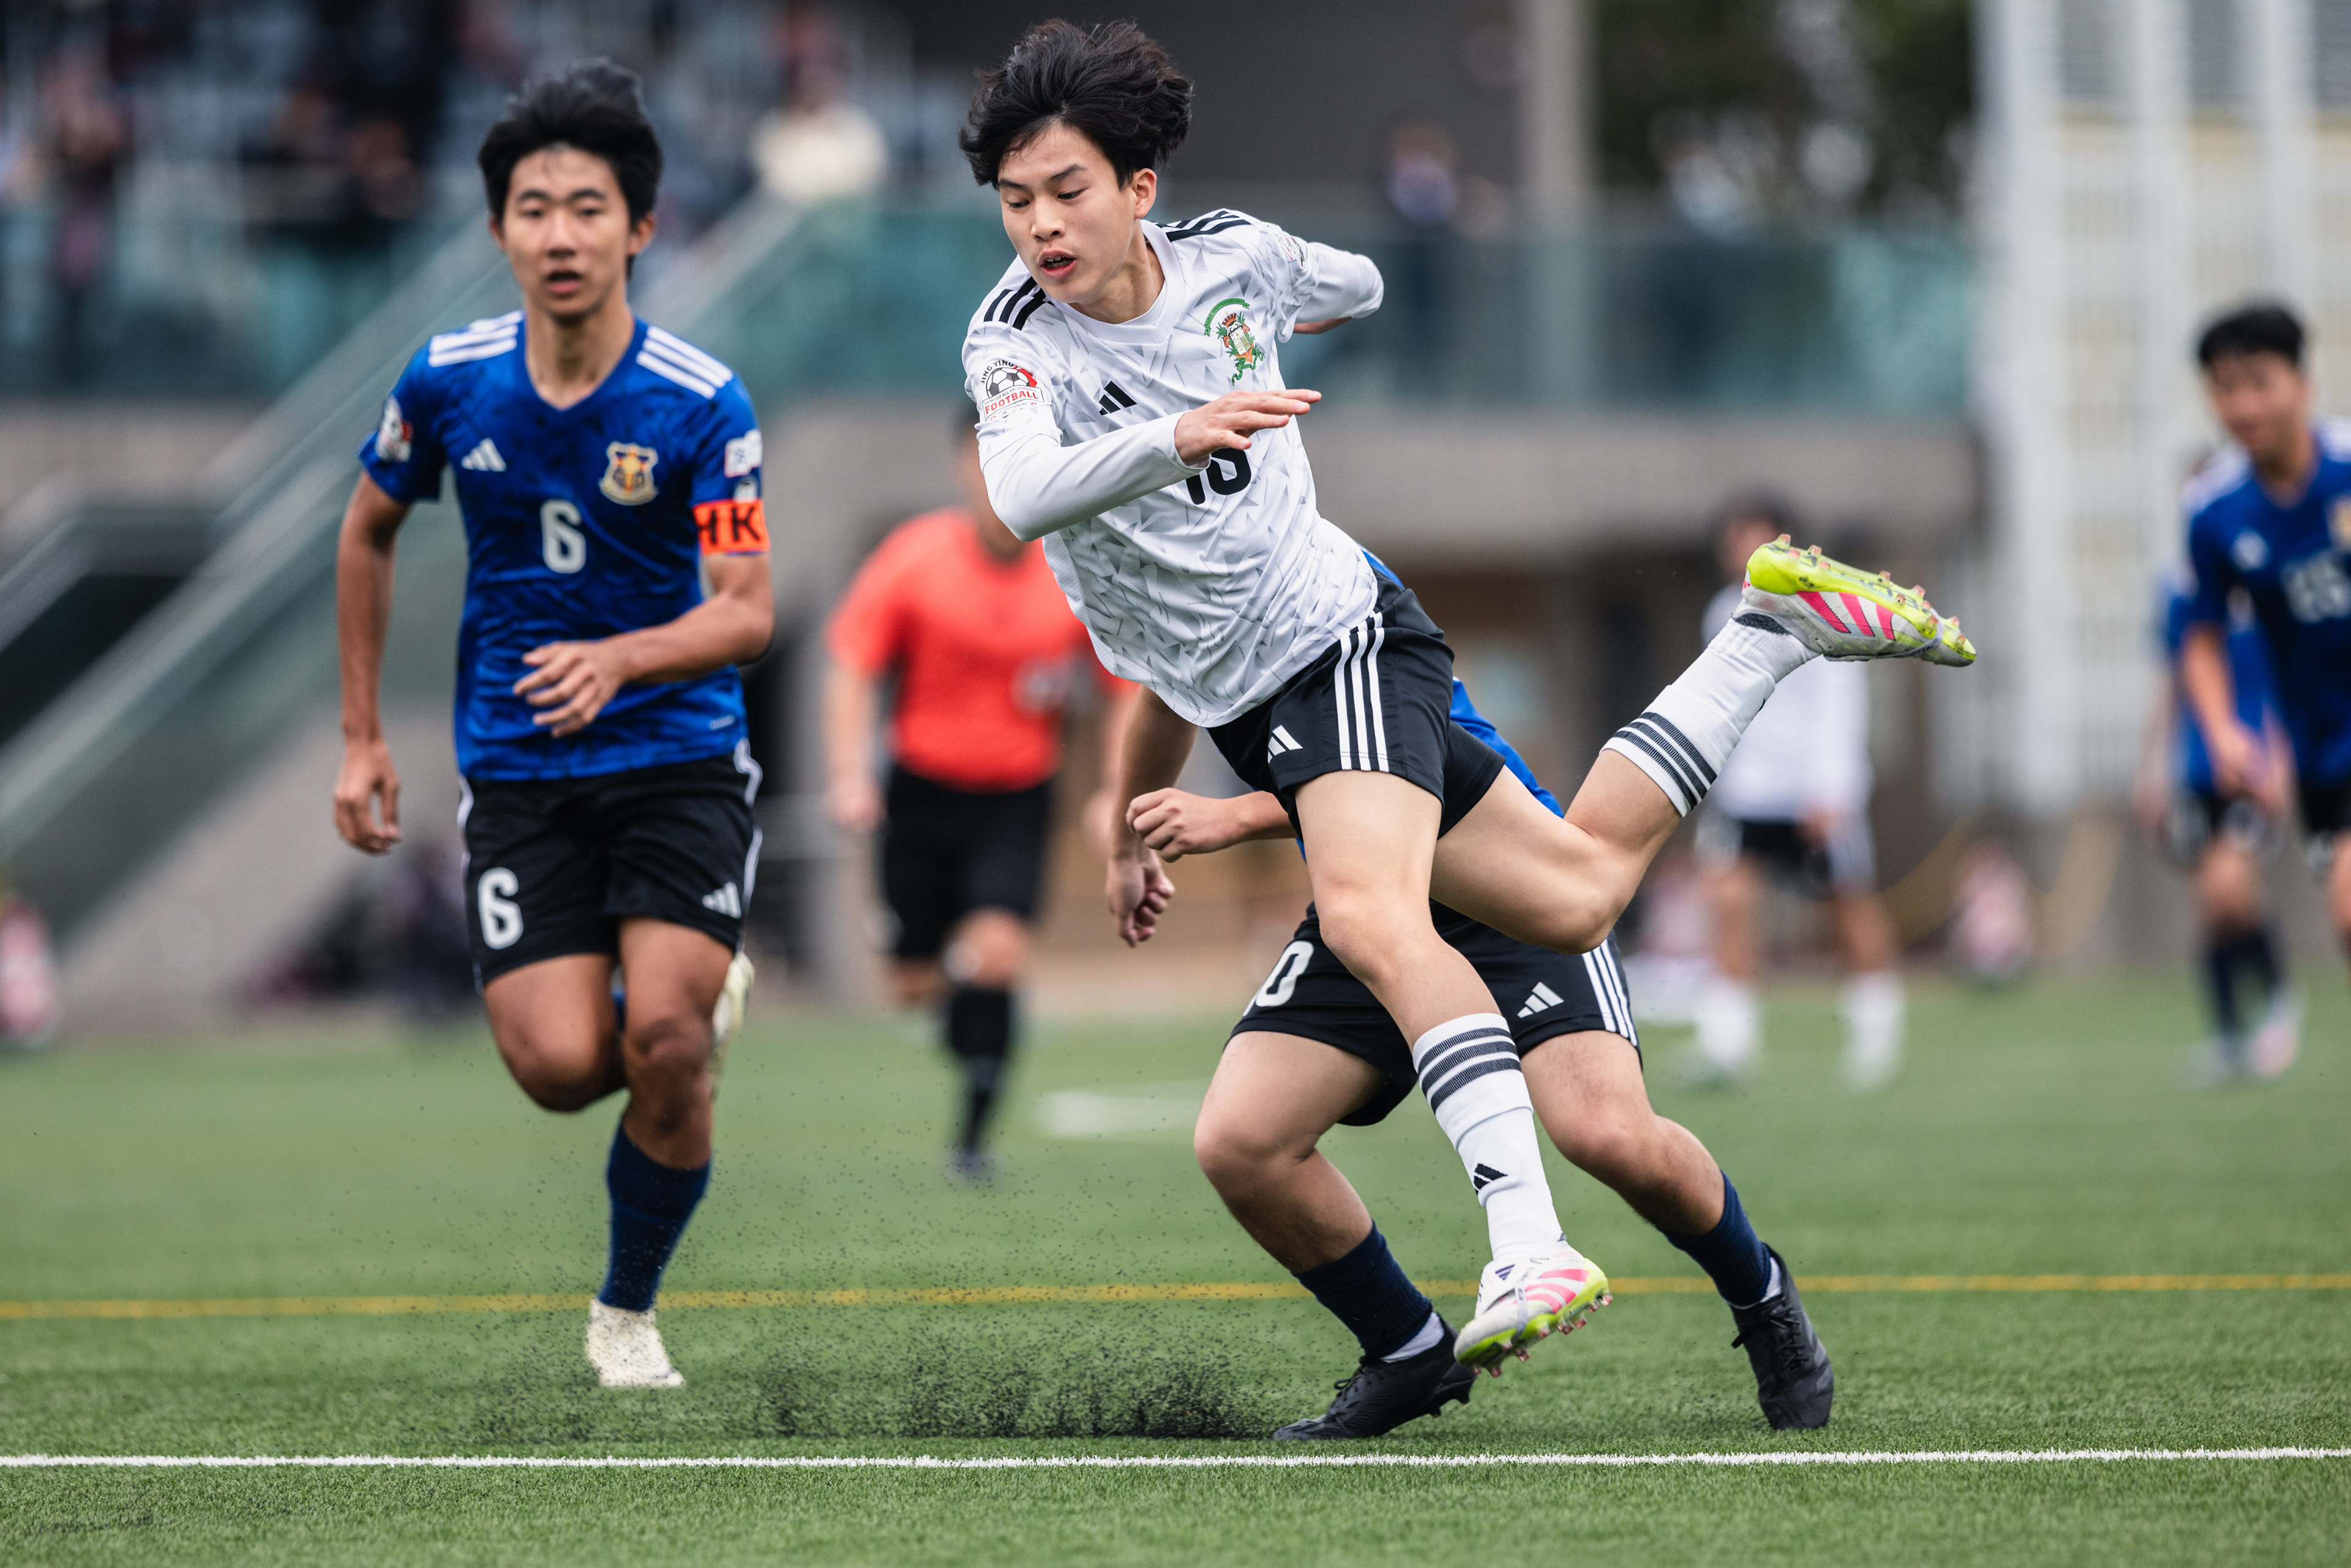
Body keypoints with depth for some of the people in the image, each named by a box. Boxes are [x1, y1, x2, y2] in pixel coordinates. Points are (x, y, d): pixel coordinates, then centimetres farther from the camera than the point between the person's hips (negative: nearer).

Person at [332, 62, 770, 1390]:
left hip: (678, 753, -2)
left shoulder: (701, 403, -12)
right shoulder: (449, 381, -4)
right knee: (561, 1067, -15)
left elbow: (749, 612, -14)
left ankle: (629, 1309, 8)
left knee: (664, 1046, -18)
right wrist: (363, 738, 14)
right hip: (517, 770, 2)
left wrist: (618, 658, -33)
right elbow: (369, 533, 14)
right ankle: (705, 1001, 23)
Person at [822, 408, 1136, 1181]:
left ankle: (974, 1132, -10)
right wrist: (849, 774, -15)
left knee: (995, 951, -21)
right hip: (923, 790, 0)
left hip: (1018, 798, 0)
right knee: (917, 984, 1)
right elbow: (852, 668, -4)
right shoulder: (914, 559, -10)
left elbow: (1128, 690, 6)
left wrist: (1117, 792, -4)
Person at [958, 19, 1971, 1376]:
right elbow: (1026, 497, -35)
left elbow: (1355, 287, 18)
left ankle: (1532, 1248, -38)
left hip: (1342, 635, -3)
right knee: (1574, 894, 11)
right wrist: (1172, 436, -52)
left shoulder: (1232, 258, -8)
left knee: (1370, 919, -30)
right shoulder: (1018, 339, -12)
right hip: (1242, 700, 3)